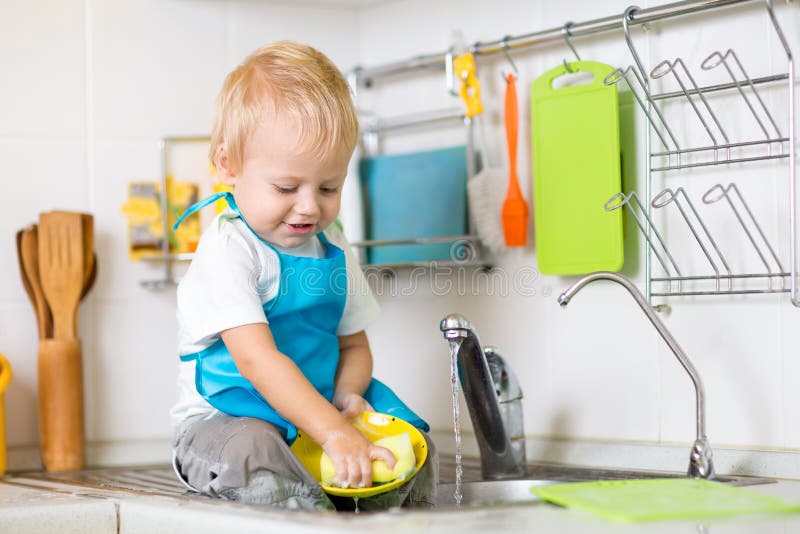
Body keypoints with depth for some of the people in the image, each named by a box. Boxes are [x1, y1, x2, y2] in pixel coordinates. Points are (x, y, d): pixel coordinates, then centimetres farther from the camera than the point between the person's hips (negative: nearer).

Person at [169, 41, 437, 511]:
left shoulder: (333, 249, 7)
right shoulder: (227, 249, -18)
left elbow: (354, 345, 15)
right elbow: (257, 359, -28)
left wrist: (346, 396, -10)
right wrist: (334, 432, -37)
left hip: (315, 417, 7)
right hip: (226, 423, -7)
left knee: (415, 445, -7)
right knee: (251, 453, -38)